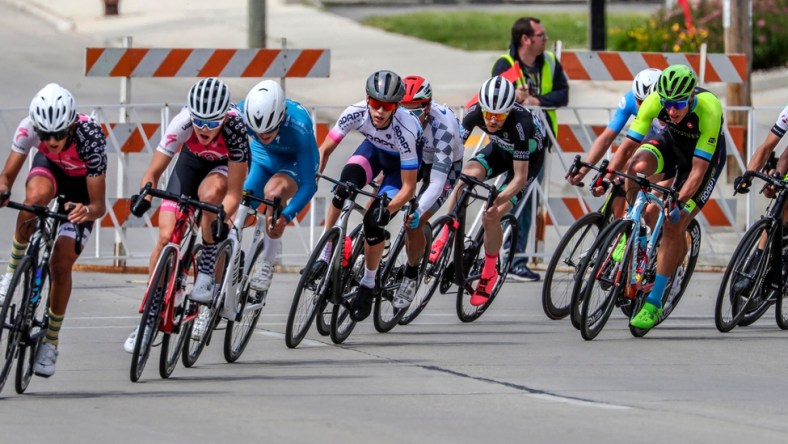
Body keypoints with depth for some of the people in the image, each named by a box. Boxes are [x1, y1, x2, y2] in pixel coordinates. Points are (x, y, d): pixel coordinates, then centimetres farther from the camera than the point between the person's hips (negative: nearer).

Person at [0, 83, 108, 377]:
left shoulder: (90, 137, -39)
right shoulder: (29, 128, -32)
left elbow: (99, 205, -35)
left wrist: (88, 211, -58)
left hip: (83, 182, -2)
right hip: (50, 167, 2)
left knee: (61, 264, -10)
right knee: (36, 196, -37)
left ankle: (51, 342, 8)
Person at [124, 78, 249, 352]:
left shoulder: (235, 129, -38)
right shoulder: (183, 123, -35)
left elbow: (233, 193, -34)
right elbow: (154, 171, -29)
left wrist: (222, 219, -51)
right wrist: (144, 196, -49)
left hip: (227, 165, -2)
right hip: (192, 160, 2)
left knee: (210, 192, -37)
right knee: (166, 236, -10)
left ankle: (206, 274, -21)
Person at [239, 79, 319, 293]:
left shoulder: (299, 127, -38)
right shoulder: (239, 114, -32)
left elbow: (308, 185, -36)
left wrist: (286, 217, -49)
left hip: (295, 162, -4)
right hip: (262, 157, 4)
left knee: (274, 191, -33)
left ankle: (266, 265, -21)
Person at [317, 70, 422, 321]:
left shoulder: (405, 129, -38)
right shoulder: (357, 112, -30)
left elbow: (409, 187, -32)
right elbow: (325, 149, -19)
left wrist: (387, 210, -46)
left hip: (402, 163, -3)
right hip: (375, 149, 3)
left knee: (375, 221, -19)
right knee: (348, 181, -31)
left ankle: (368, 285, 6)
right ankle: (325, 255, -20)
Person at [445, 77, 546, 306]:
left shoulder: (520, 124, -40)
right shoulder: (476, 112, -28)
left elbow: (520, 177, -35)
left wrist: (499, 200, -46)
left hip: (529, 157, -4)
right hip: (500, 148, 4)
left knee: (490, 217, -17)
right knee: (466, 177, -27)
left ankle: (489, 273, 5)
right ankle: (446, 236, -12)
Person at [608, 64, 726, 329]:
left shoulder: (709, 110, -37)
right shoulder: (655, 101, -28)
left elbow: (698, 169, -35)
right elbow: (628, 144, -22)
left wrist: (679, 202, -45)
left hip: (706, 156, -3)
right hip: (672, 143, 3)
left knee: (673, 227, -12)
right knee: (638, 166, -32)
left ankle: (653, 304, -4)